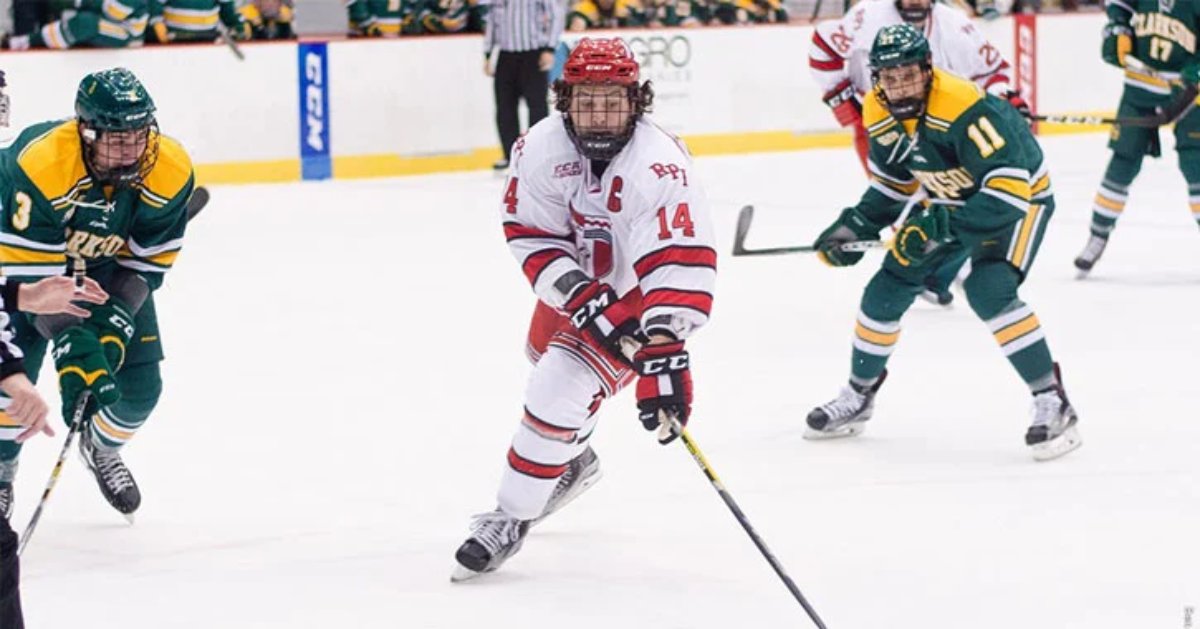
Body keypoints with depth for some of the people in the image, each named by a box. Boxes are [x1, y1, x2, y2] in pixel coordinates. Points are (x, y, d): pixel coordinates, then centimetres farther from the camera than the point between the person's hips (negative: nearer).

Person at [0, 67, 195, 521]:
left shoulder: (171, 170, -27)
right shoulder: (39, 165, -40)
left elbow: (147, 262, -14)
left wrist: (115, 322, -26)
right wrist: (72, 343, -41)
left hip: (109, 265, 4)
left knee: (139, 384, -1)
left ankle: (102, 450, 33)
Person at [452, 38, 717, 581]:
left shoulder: (658, 169, -36)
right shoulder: (542, 147, -21)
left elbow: (679, 269, -40)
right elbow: (530, 233, -15)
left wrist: (664, 356, -47)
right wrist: (577, 293, -30)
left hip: (635, 295, -6)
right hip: (574, 278, 6)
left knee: (561, 391, -17)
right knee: (549, 362, 27)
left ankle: (512, 519, 0)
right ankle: (570, 462, 59)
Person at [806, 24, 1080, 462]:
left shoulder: (964, 107, -35)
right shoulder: (879, 114, -10)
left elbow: (1009, 185, -38)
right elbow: (892, 180, 10)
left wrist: (946, 226, -42)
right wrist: (857, 225, 0)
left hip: (1019, 196, -8)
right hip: (947, 202, 8)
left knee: (989, 290, -29)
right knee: (887, 289, 5)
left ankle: (1052, 403, -22)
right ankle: (858, 398, 26)